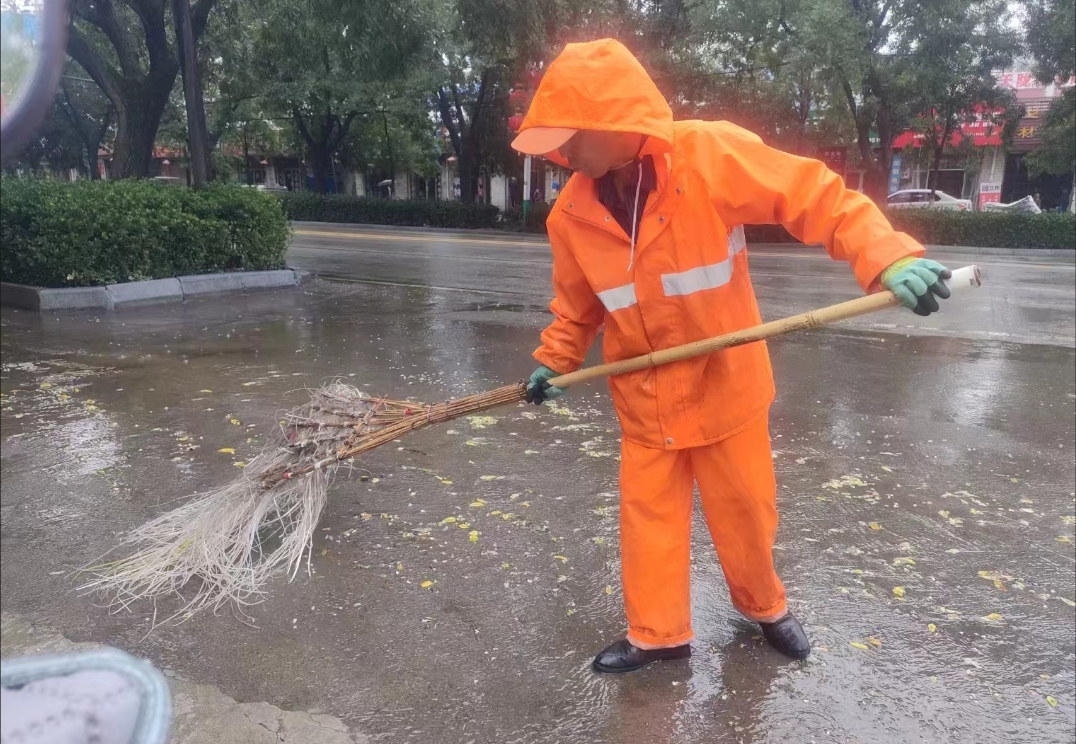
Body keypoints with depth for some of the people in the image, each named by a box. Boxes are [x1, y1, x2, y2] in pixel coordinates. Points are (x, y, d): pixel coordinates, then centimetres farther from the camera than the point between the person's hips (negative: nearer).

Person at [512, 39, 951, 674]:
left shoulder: (713, 155, -23)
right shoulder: (572, 214, -10)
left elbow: (819, 196, -21)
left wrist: (888, 259, -34)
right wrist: (555, 361, -4)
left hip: (726, 383, -2)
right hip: (645, 396, 3)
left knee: (745, 511, 15)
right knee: (649, 516, 10)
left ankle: (764, 607, 44)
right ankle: (658, 634, 33)